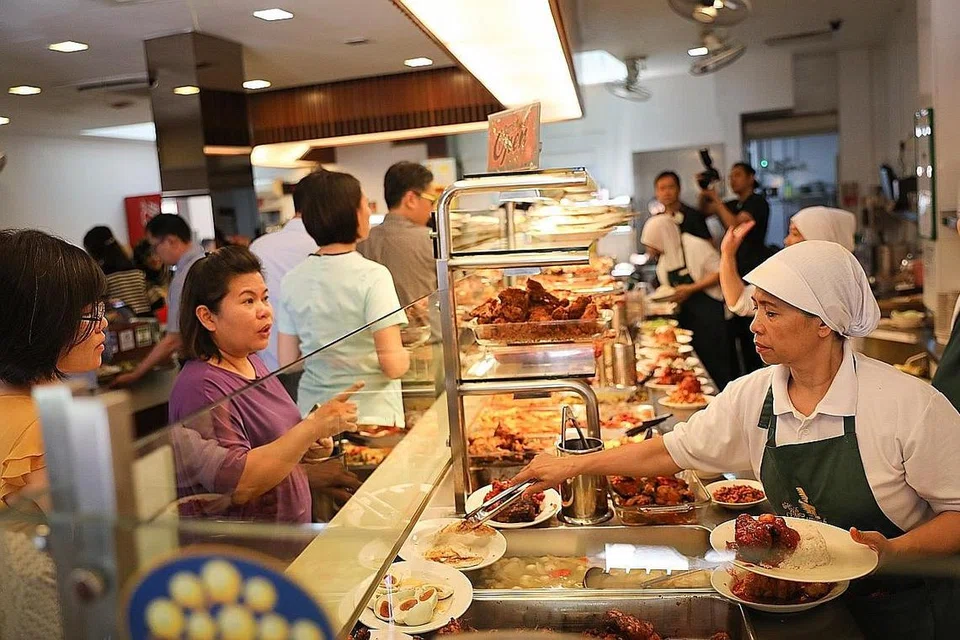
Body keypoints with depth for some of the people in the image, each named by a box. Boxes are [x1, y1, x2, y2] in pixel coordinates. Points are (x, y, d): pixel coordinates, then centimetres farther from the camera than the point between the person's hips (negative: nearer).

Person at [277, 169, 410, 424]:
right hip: (371, 415, -5)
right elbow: (393, 365, -17)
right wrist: (405, 356, 4)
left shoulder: (292, 280, 1)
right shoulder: (372, 276, -14)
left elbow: (287, 362, 5)